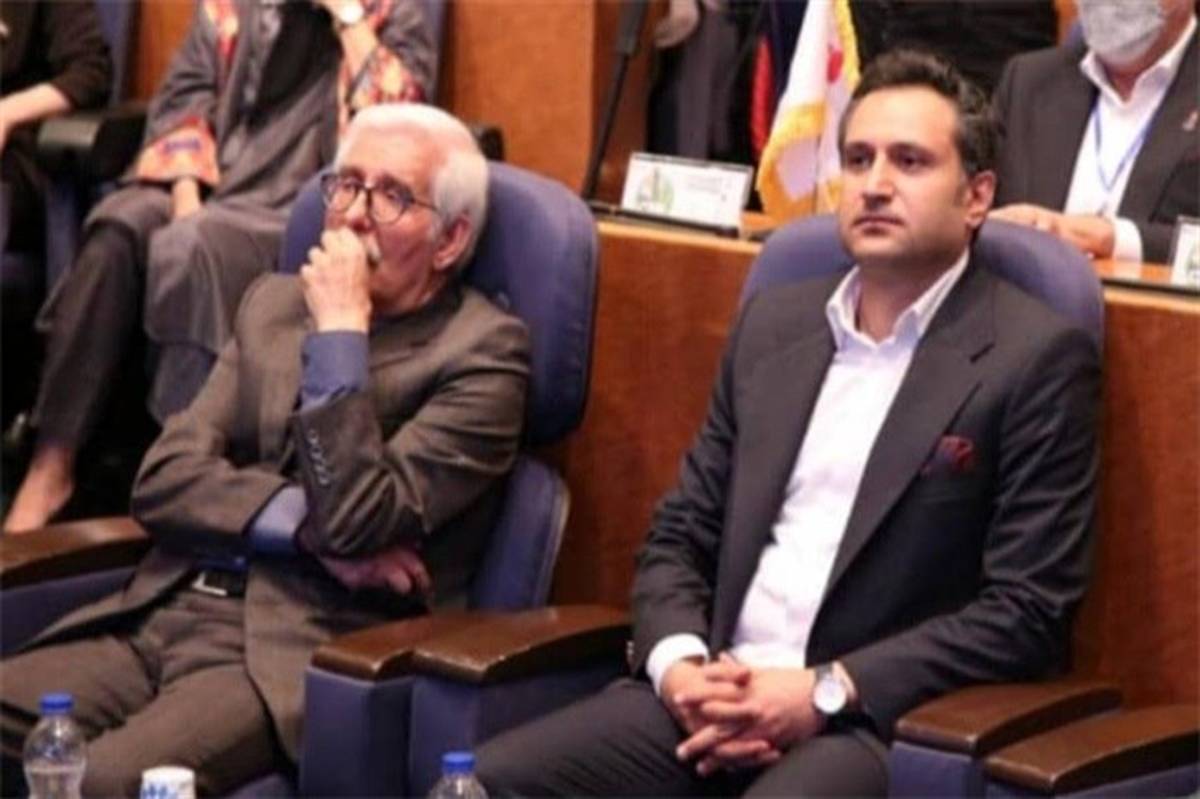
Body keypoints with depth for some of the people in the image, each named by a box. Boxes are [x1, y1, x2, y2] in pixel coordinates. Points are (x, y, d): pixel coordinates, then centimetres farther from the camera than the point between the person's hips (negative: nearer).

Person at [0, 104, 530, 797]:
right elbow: (163, 479, 8)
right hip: (162, 615, 6)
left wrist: (341, 330, -11)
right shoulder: (274, 304, 18)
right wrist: (305, 524, -9)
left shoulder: (484, 351, -2)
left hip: (293, 655, -6)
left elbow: (356, 522, -14)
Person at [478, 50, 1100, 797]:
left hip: (882, 720, -5)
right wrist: (678, 666, -4)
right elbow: (679, 536, 17)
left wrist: (824, 692, -14)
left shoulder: (1038, 358, -2)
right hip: (715, 698, 5)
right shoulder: (773, 322, 15)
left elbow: (1028, 613, -7)